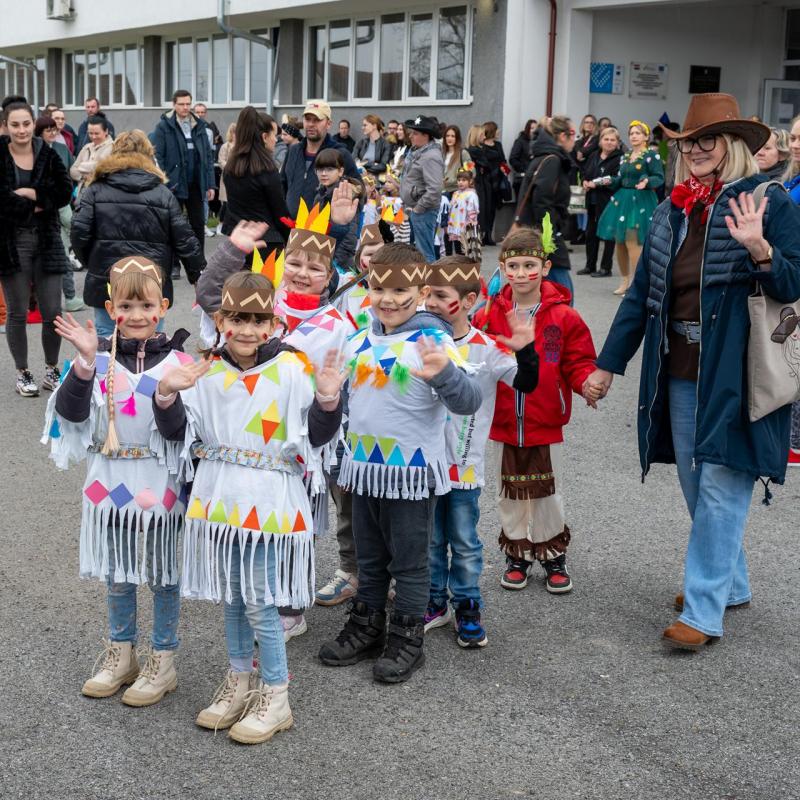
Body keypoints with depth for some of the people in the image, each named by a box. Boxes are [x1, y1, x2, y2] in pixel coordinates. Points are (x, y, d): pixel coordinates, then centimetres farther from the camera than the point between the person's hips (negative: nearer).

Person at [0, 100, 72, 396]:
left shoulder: (48, 155, 4)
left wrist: (30, 193, -14)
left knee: (52, 313, 2)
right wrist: (34, 207, -12)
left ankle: (51, 370, 21)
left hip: (46, 241, 2)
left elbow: (65, 192, -6)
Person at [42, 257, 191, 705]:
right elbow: (70, 413, -13)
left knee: (163, 572, 9)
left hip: (162, 484, -2)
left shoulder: (178, 361, -6)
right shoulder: (98, 358, -2)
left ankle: (163, 660, 25)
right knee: (117, 572, 17)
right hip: (111, 482, 3)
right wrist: (85, 362, -24)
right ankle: (121, 653, 34)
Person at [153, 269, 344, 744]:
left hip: (270, 503, -5)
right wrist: (168, 395, -13)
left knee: (261, 603, 0)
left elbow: (318, 436, -5)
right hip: (220, 499, 5)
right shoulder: (207, 374, 1)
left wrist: (328, 400, -23)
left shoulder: (292, 370, -9)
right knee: (232, 598, 18)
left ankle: (275, 697, 15)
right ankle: (240, 682, 35)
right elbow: (178, 430, 5)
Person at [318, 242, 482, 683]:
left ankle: (407, 638, 22)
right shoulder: (360, 341, 6)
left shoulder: (433, 341, -14)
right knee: (369, 557, 20)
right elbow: (341, 393, 23)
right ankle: (366, 627, 36)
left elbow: (468, 402, -25)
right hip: (364, 467, 6)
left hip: (411, 472, -6)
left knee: (409, 560, 8)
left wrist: (444, 373, -40)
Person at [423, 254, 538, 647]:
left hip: (464, 465, -3)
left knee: (464, 541, 10)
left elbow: (526, 383, -13)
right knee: (429, 538, 14)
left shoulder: (486, 349, -9)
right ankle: (435, 602, 29)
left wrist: (525, 350, -28)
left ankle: (467, 607, 24)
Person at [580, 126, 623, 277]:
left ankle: (605, 268, 9)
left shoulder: (619, 158, -11)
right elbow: (584, 172, 22)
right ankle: (590, 266, 24)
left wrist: (595, 184, -18)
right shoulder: (594, 156, 12)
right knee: (590, 233, 13)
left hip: (608, 201, -7)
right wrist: (585, 182, 0)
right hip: (593, 201, 7)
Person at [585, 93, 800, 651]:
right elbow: (642, 293, 12)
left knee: (720, 489, -4)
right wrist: (608, 363, 11)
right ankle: (732, 583, 32)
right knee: (698, 488, 14)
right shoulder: (673, 212, 10)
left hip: (736, 373, -6)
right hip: (680, 374, 6)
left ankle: (704, 610, 4)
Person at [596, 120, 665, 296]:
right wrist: (608, 181, 1)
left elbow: (659, 178, -11)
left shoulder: (652, 156, -5)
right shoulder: (625, 157, 17)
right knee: (619, 242, 8)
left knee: (633, 242, -11)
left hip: (640, 201, -7)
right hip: (622, 200, 7)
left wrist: (647, 181, -29)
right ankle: (624, 280, 20)